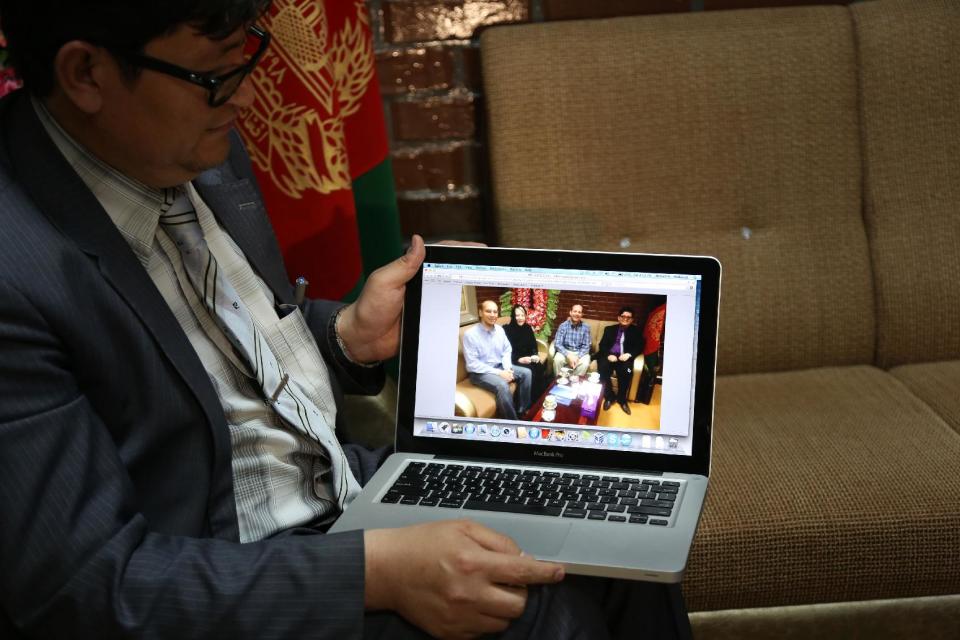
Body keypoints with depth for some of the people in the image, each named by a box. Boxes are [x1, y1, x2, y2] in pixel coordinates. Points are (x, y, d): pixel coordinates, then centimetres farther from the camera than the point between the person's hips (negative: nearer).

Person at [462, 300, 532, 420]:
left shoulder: (499, 329, 2)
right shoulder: (470, 334, -19)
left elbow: (507, 351, 10)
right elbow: (472, 364, -22)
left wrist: (507, 369, -12)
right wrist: (498, 373, -23)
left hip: (500, 366, 7)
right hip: (480, 372, -7)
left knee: (526, 373, -5)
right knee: (502, 385, -32)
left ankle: (522, 411, 4)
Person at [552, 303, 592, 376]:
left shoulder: (586, 327, -4)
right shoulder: (563, 326, -6)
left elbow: (586, 346, -4)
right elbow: (557, 344, -11)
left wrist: (577, 357, -22)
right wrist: (568, 356, -25)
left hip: (580, 353, 0)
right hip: (565, 351, 0)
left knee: (585, 363, -31)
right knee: (557, 359, -31)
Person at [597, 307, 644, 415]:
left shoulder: (635, 331, 16)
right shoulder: (609, 329, 19)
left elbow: (639, 347, 6)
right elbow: (602, 345, 9)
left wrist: (629, 354, -14)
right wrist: (608, 355, -12)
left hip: (624, 358, -1)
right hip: (610, 356, 1)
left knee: (626, 372, -34)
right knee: (603, 369, -31)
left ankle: (622, 399, -15)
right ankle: (609, 397, -14)